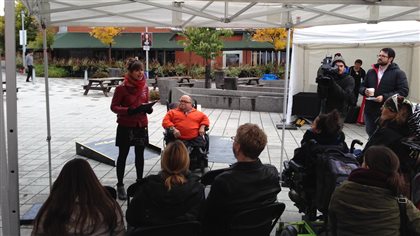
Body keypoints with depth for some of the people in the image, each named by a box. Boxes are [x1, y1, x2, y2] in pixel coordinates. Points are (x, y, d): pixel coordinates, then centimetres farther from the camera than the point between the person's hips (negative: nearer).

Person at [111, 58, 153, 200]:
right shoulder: (121, 88, -14)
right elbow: (114, 107, -10)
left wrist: (148, 108, -10)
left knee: (140, 155, 14)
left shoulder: (144, 87, 2)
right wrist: (129, 110, -25)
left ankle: (139, 182, 29)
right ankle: (120, 186, 17)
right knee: (123, 156, 7)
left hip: (141, 125, 5)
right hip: (125, 126, -5)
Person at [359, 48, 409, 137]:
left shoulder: (398, 73, -3)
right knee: (371, 135, 16)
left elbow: (404, 91, -12)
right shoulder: (371, 72, 14)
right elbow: (362, 87, 19)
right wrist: (365, 91, -7)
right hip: (369, 111, 5)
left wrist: (384, 97, -21)